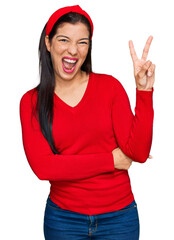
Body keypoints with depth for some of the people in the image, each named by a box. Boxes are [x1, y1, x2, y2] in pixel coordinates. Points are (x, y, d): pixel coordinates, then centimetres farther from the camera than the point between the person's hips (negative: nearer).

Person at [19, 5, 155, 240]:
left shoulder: (109, 86, -3)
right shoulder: (31, 102, -3)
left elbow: (139, 152, -11)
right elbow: (42, 166, -14)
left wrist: (144, 91, -20)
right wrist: (111, 160, -13)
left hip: (119, 214, 0)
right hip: (63, 218, 0)